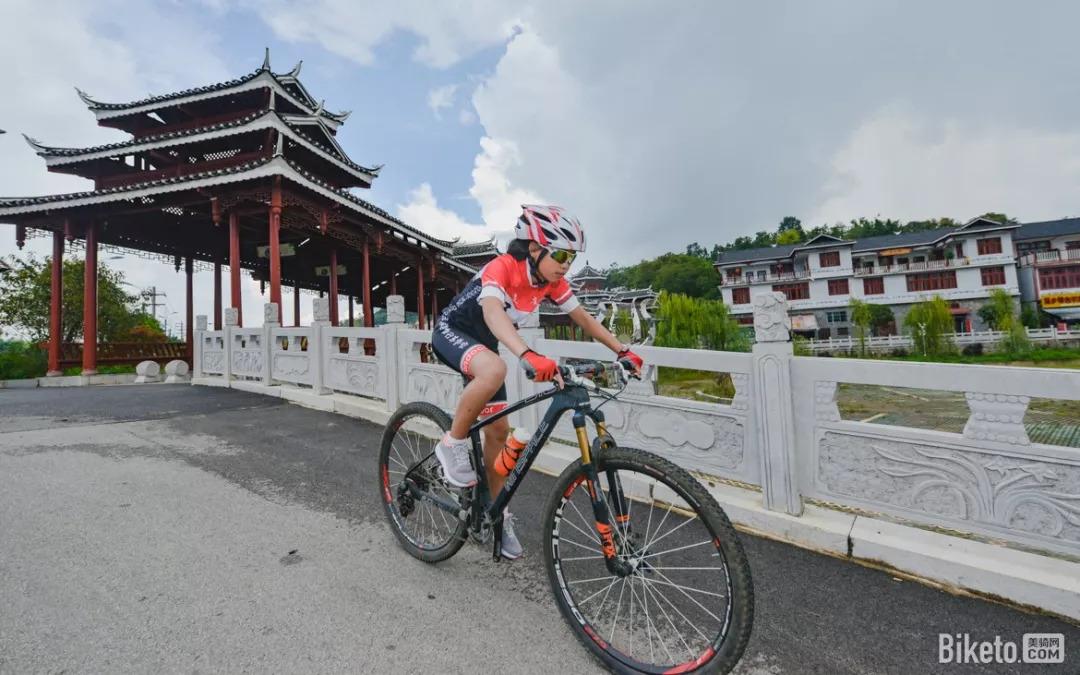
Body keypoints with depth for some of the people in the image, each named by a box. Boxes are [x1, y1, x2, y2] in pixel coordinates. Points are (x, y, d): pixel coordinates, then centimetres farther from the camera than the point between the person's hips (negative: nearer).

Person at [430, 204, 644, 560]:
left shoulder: (551, 281, -9)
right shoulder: (502, 267, -30)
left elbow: (583, 318, -2)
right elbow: (492, 312, -49)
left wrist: (623, 351, -9)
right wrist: (528, 355, -65)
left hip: (483, 343, 7)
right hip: (451, 332, -6)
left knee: (499, 429, 4)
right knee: (494, 370, -41)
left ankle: (498, 514, 21)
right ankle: (452, 444, -16)